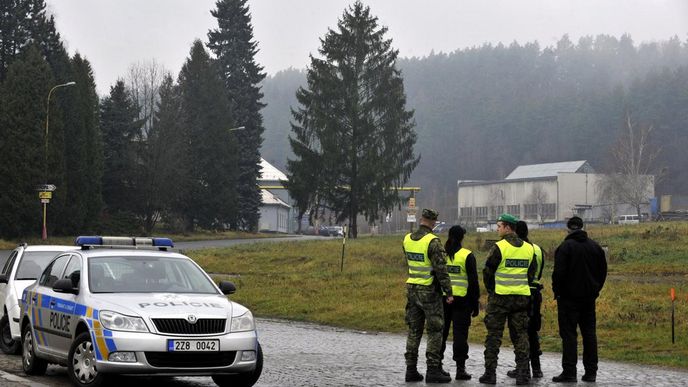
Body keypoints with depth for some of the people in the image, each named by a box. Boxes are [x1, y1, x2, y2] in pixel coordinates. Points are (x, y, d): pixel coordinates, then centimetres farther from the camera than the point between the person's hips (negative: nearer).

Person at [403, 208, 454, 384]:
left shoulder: (407, 239, 4)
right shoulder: (433, 241, -17)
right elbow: (441, 269, -17)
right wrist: (449, 292, -12)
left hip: (412, 289, 6)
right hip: (430, 291, -6)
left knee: (414, 330, 11)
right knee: (435, 331, 1)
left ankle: (411, 369, 12)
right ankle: (433, 370, -2)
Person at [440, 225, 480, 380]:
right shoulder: (467, 256, -6)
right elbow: (473, 281, -5)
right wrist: (475, 303, 1)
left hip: (442, 299, 3)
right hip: (462, 300, -3)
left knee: (441, 332, 12)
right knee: (460, 333, 1)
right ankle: (460, 368, 0)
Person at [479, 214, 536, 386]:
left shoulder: (499, 247, -11)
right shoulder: (529, 248, 7)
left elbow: (487, 273, -5)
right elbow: (531, 274, 12)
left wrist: (491, 291, 10)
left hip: (500, 298, -4)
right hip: (522, 297, 4)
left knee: (494, 335, 3)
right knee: (521, 335, 8)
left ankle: (490, 373, 4)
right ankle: (523, 373, 4)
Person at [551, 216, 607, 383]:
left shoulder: (565, 247, -11)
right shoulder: (595, 247, 7)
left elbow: (559, 272, -14)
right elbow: (602, 271, 12)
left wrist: (557, 291, -2)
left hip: (569, 297, -5)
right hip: (589, 297, 5)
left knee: (569, 334, -4)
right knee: (589, 333, 10)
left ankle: (569, 372, -7)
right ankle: (591, 371, 11)